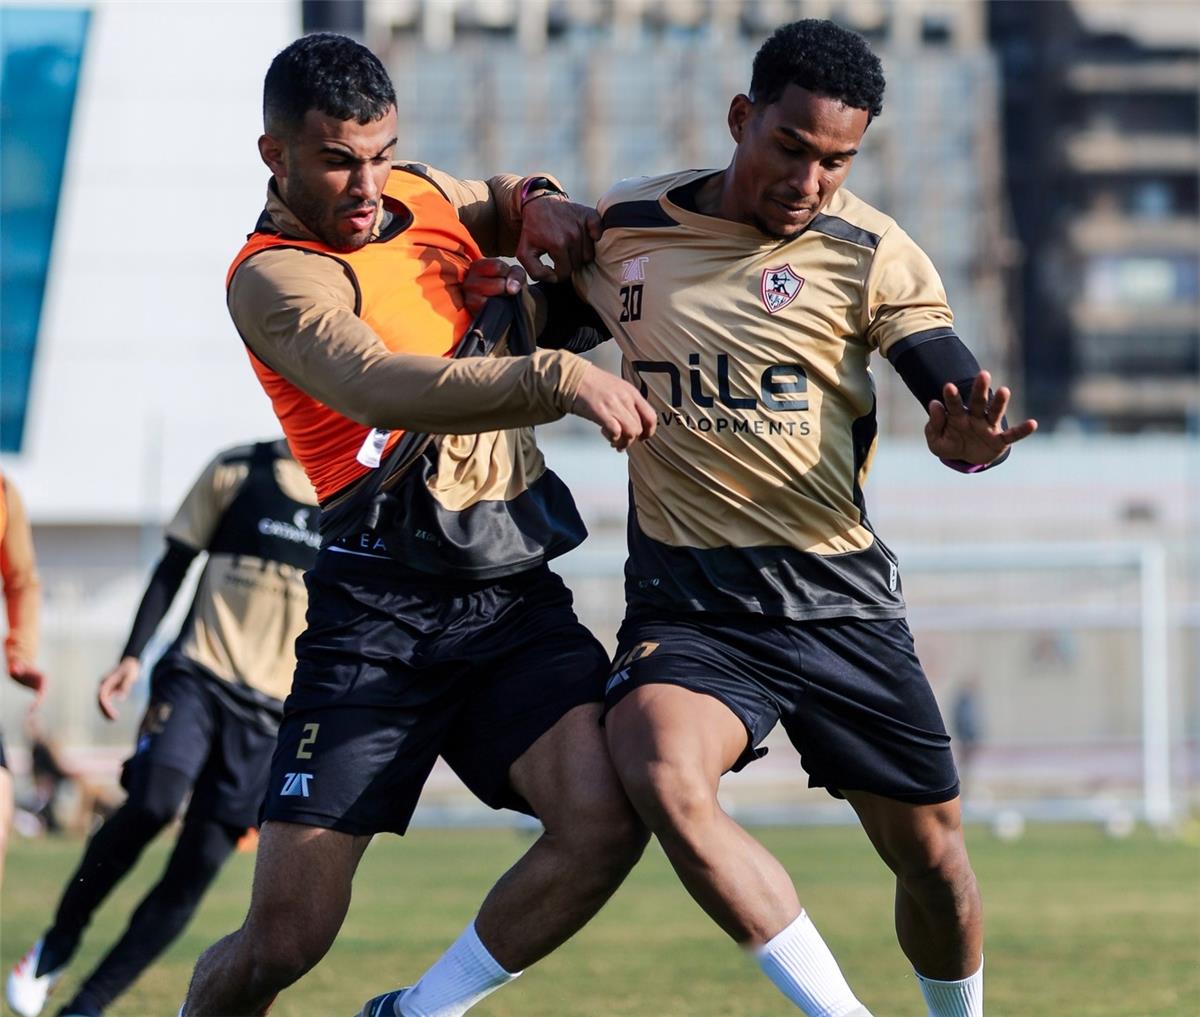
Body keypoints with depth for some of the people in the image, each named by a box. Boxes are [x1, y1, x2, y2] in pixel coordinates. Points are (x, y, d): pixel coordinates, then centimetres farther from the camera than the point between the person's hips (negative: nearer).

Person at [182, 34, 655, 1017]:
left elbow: (504, 201, 40)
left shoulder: (422, 195, 14)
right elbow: (378, 385, -29)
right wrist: (556, 377, -38)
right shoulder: (275, 276, -8)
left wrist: (538, 204, 15)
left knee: (606, 817, -22)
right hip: (384, 610, -5)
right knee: (284, 937, -9)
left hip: (519, 594, 6)